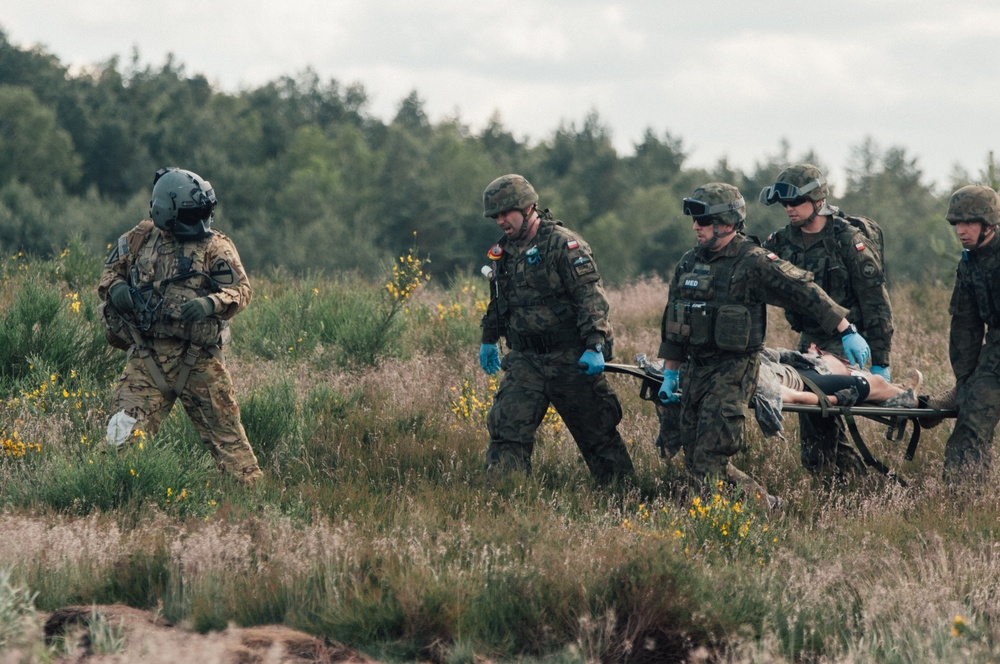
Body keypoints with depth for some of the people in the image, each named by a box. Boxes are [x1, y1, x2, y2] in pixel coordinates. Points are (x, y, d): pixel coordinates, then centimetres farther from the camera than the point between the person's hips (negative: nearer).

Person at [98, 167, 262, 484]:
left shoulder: (215, 246, -1)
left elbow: (241, 288, -6)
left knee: (224, 428, 2)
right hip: (147, 355, 2)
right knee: (125, 432, -6)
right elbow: (111, 270, 19)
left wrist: (210, 304, -26)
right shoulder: (140, 238, 7)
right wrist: (115, 288, -5)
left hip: (197, 356, -2)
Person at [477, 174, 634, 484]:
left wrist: (594, 346, -27)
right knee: (507, 429, -9)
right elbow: (497, 301, 29)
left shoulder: (563, 245, -11)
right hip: (525, 359, 6)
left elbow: (592, 297, -18)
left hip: (570, 359, -6)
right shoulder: (505, 251, 11)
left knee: (597, 434, 5)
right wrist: (489, 340, 37)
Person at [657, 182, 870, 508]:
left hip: (734, 369, -8)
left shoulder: (753, 262, -10)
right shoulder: (689, 264, 11)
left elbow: (805, 292, -9)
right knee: (694, 461, 5)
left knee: (709, 462, -17)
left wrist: (848, 332, -11)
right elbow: (672, 322, 19)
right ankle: (765, 505, 15)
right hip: (696, 369, 8)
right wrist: (670, 375, 18)